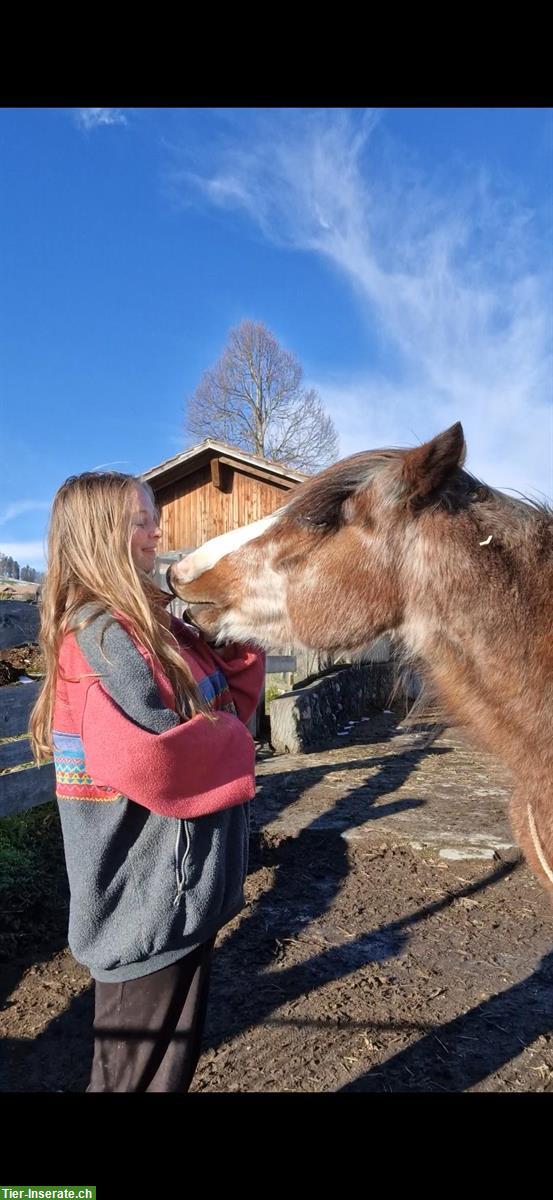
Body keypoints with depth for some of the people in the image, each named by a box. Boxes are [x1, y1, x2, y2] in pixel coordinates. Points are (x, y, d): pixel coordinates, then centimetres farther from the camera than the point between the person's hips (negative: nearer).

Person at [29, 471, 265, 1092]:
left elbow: (229, 701, 9)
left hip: (173, 888, 9)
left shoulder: (145, 626, 6)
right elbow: (151, 759, -31)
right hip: (151, 901, -9)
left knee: (170, 1050, 27)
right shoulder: (106, 634, -23)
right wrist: (234, 743, -14)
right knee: (146, 1067, 13)